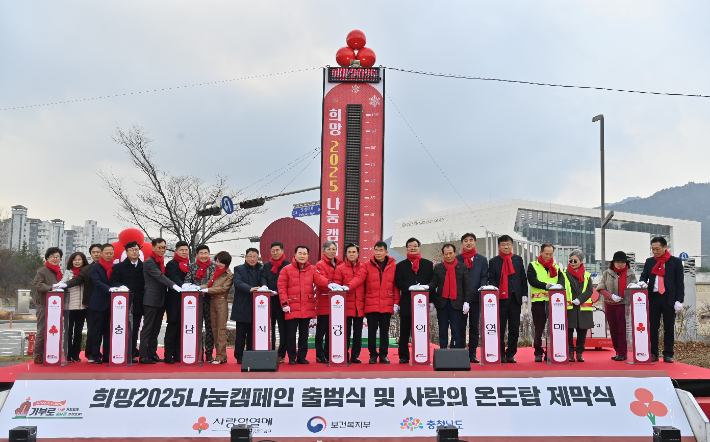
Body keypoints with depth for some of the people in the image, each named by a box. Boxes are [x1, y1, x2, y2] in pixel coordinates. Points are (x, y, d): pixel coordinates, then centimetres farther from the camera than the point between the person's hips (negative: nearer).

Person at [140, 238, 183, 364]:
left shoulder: (161, 261, 17)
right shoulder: (149, 262, -9)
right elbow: (159, 276, -22)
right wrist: (173, 285, -34)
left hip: (160, 300, 8)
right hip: (151, 300, -8)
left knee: (155, 329, 10)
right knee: (147, 328, -5)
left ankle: (152, 354, 15)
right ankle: (143, 356, -2)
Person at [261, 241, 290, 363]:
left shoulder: (288, 265, 2)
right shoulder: (267, 266, 16)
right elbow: (263, 278, 7)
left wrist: (278, 292, -17)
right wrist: (265, 287, -16)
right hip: (269, 300, 4)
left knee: (283, 328, -1)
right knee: (269, 328, 5)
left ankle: (281, 355, 4)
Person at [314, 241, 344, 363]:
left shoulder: (340, 264, 14)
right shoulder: (320, 265, -3)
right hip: (323, 301, -5)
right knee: (321, 329, -2)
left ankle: (329, 355, 18)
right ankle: (320, 356, 6)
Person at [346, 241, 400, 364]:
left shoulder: (393, 266, 5)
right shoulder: (367, 265, 3)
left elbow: (396, 285, 6)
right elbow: (359, 278, -10)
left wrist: (396, 303, 2)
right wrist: (348, 286, -28)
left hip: (387, 305, 1)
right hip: (371, 304, 0)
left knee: (384, 330, 7)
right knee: (372, 330, 4)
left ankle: (383, 355, 16)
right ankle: (373, 355, 13)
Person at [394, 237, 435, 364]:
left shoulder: (428, 264, 12)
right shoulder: (401, 265, 12)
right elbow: (398, 282, 0)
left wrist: (431, 300, -1)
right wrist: (410, 287, -18)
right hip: (407, 302, 0)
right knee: (404, 331, 2)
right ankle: (403, 356, 7)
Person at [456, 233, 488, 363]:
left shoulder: (482, 259, 12)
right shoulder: (456, 259, 9)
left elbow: (484, 276, 7)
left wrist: (482, 288, -12)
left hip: (475, 297, 1)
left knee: (474, 326, 5)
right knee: (460, 325, 1)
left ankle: (472, 354, 10)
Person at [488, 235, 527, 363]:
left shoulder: (518, 260, 12)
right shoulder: (494, 261, 5)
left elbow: (523, 278, 12)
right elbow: (491, 279, 2)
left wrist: (524, 294, 5)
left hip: (515, 298, 2)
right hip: (501, 299, -2)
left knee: (514, 328, 4)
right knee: (500, 328, 1)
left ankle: (510, 354, 11)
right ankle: (501, 355, 8)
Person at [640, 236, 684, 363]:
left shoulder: (675, 262, 3)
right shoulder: (649, 262, 13)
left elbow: (680, 282, 1)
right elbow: (644, 276, 13)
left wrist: (679, 300, -7)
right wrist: (643, 282, -13)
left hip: (669, 299, -2)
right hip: (653, 298, 3)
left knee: (669, 327, 2)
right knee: (653, 327, 3)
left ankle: (668, 355, 8)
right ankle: (653, 354, 9)